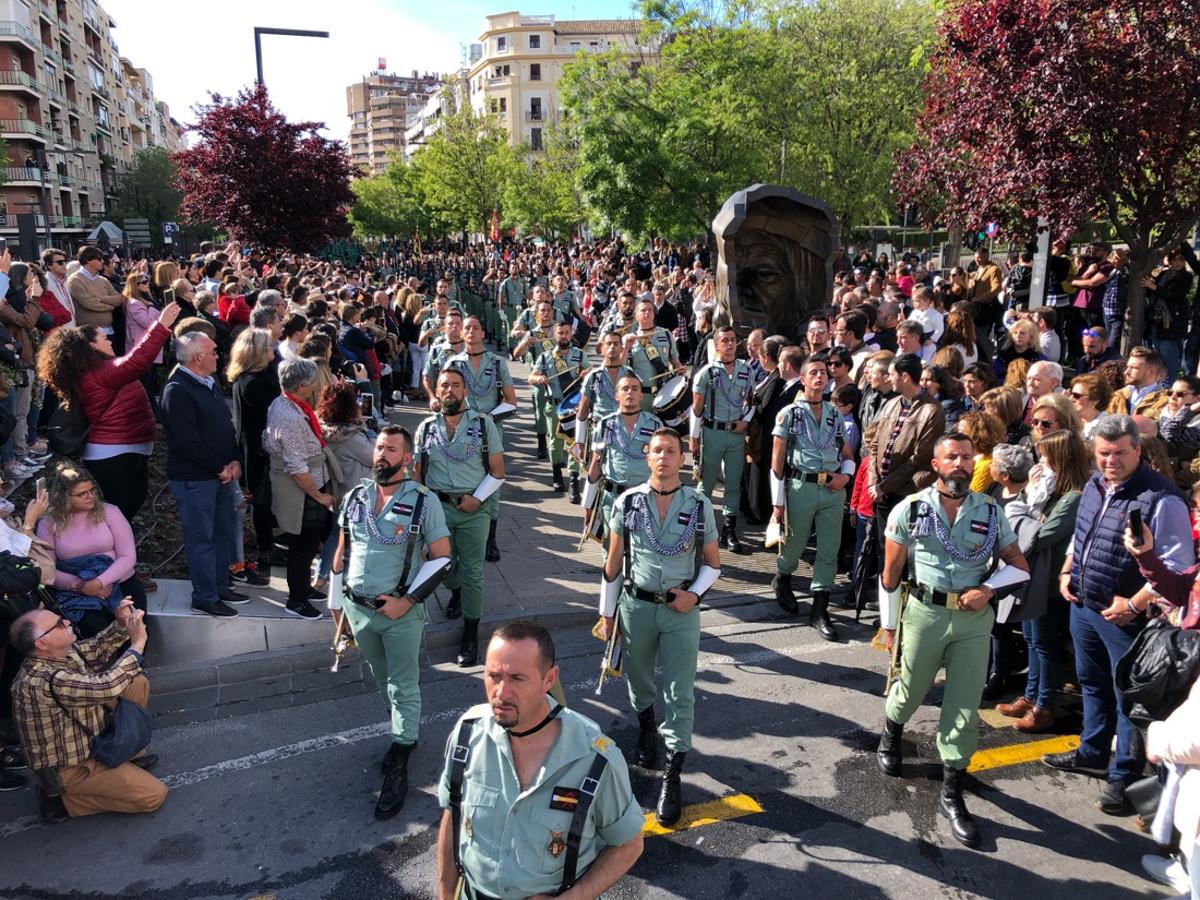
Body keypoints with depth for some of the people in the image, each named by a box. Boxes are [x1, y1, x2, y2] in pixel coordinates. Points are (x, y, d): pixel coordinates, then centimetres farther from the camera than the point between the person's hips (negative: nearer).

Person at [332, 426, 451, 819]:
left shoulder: (423, 501, -12)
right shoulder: (356, 495, 2)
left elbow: (441, 557, -10)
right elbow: (342, 550, 13)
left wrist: (407, 600, -17)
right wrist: (338, 603, 11)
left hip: (401, 611, -5)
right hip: (358, 608, 5)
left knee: (403, 687, 2)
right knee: (384, 679, 20)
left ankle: (399, 767, 12)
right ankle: (407, 731, 40)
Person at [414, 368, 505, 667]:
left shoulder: (483, 423, -2)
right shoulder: (426, 427, 6)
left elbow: (497, 471, -1)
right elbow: (418, 472, 9)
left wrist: (477, 498, -12)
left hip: (474, 508, -2)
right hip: (437, 506, 3)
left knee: (472, 572, 0)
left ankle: (470, 634, 12)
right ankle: (456, 592, 49)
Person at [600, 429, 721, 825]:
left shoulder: (700, 506, -4)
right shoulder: (627, 503, -3)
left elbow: (713, 563, 6)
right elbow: (613, 562, 4)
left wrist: (694, 593, -11)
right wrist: (607, 612, 6)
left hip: (681, 610, -1)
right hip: (636, 605, 1)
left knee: (680, 693, -2)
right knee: (638, 680, 20)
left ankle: (672, 777, 7)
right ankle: (645, 727, 50)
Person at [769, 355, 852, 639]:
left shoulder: (836, 415, 11)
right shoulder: (789, 414, -1)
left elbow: (847, 455, 19)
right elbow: (777, 461, -2)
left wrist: (845, 475, -4)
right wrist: (778, 502, -5)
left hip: (833, 489, 4)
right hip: (801, 487, -3)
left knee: (829, 550, 2)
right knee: (795, 543, 10)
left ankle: (819, 608, 11)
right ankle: (782, 579, 41)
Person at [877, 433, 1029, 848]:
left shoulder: (991, 511, 1)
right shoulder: (910, 510, -4)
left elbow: (1019, 566, 9)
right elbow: (891, 573, 1)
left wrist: (988, 590, -9)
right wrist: (888, 625, 4)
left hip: (974, 618, 1)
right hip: (924, 612, -1)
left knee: (964, 708, 4)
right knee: (911, 690, 16)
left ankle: (951, 794, 19)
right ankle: (891, 736, 50)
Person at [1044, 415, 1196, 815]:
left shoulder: (1161, 499, -20)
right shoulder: (1094, 485, 4)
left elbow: (1177, 565, -21)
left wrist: (1134, 605, -22)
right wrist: (1067, 572, 8)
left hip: (1124, 616, -8)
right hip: (1083, 605, 8)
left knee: (1128, 697, 7)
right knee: (1092, 684, 23)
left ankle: (1123, 776, 22)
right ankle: (1092, 752, 42)